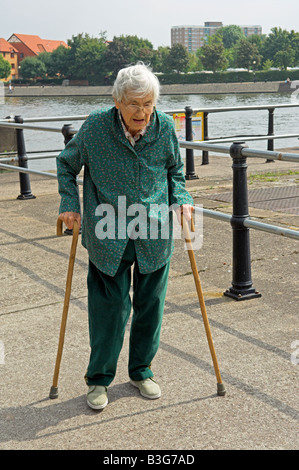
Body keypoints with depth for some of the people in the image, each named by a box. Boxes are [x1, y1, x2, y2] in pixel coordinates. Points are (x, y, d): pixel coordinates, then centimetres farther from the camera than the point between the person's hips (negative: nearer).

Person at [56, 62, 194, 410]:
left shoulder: (165, 127, -4)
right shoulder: (95, 128, -11)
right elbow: (66, 164, 6)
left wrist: (181, 198, -3)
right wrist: (70, 204, -4)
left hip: (154, 236, 3)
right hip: (108, 237, -2)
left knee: (150, 305, 12)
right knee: (109, 307, 2)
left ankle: (141, 371, 33)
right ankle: (99, 379, 22)